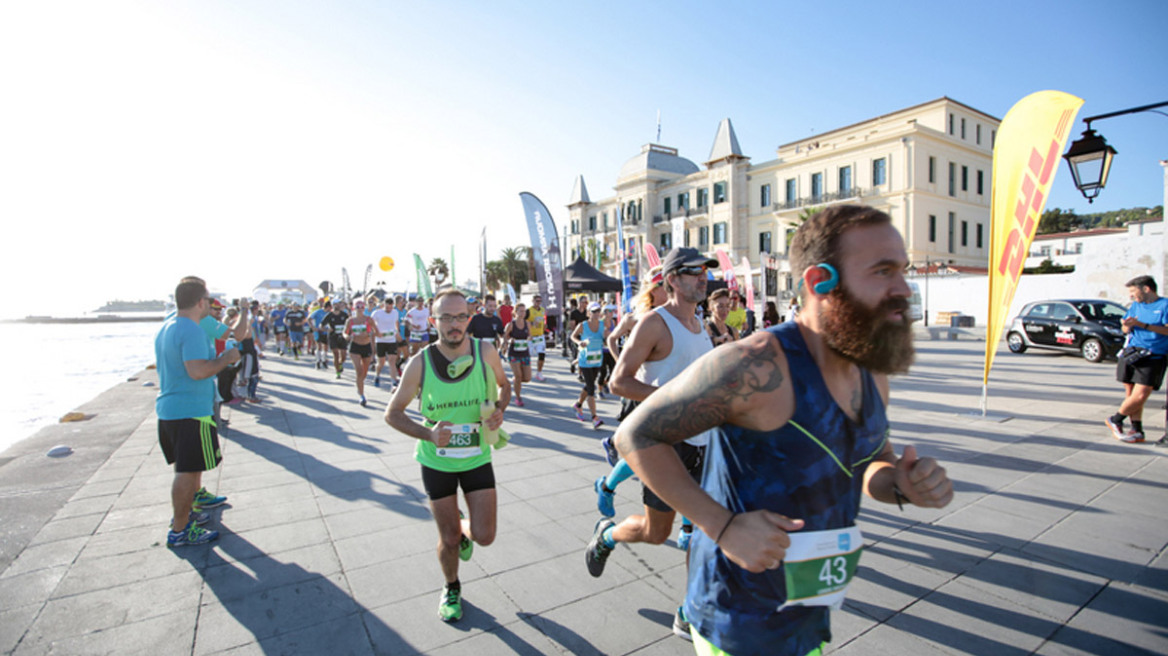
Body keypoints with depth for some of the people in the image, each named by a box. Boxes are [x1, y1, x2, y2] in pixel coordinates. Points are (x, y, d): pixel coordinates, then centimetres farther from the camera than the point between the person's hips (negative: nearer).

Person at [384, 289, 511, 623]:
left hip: (477, 457, 1)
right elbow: (393, 413, -6)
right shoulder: (420, 364, -17)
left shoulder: (486, 352, -14)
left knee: (484, 536, -1)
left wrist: (499, 411, -15)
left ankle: (463, 530, 37)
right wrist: (428, 433, -23)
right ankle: (452, 589, 43)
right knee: (449, 539, 11)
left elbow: (504, 385, 7)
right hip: (437, 461, -1)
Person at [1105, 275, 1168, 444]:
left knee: (1140, 395, -11)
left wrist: (1142, 325, -21)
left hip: (1153, 358, -5)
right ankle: (1137, 431, 13)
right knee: (1130, 394, 4)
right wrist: (1128, 326, -5)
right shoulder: (1136, 305, 14)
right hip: (1130, 353, 5)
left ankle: (1115, 419, 8)